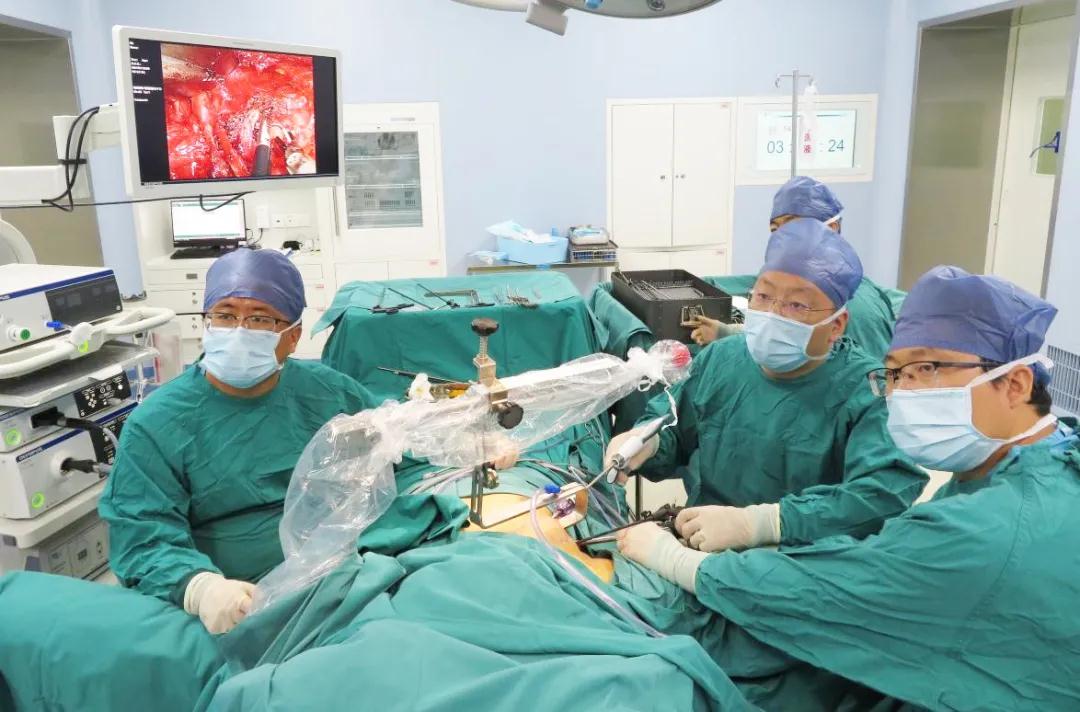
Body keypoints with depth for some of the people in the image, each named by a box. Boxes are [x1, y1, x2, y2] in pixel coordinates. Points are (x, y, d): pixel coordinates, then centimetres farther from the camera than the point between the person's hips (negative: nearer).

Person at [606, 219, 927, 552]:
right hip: (694, 550, 4)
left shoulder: (868, 391, -12)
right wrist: (646, 440, -6)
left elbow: (888, 493, -27)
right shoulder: (719, 359, 5)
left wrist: (756, 523, -31)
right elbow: (672, 431, 18)